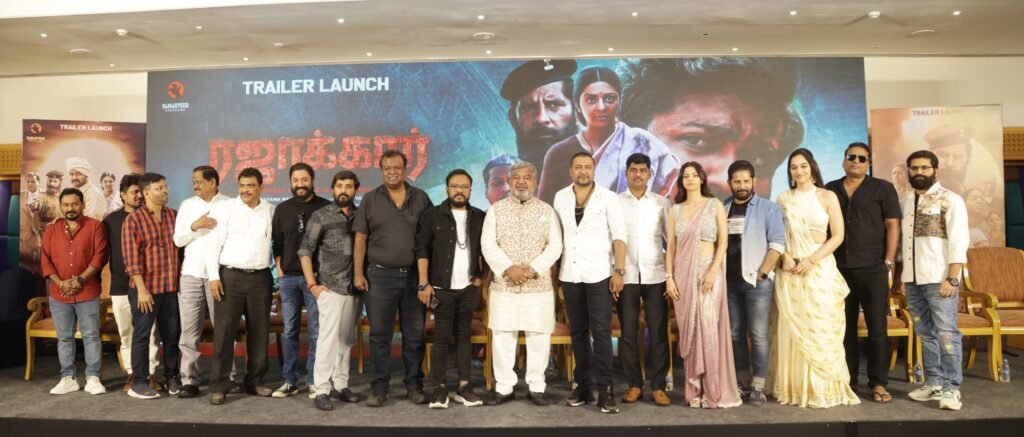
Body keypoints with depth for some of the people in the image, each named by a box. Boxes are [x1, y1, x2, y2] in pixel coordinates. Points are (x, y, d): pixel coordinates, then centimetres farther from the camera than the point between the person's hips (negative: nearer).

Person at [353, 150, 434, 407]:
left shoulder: (421, 198, 5)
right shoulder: (370, 200, 3)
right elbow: (360, 239, 2)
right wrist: (358, 273, -4)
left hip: (414, 275, 1)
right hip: (380, 275, -1)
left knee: (415, 335, 7)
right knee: (380, 335, 4)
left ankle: (414, 385, 19)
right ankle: (379, 387, 14)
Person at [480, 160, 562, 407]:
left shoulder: (546, 211, 6)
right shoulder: (497, 209, 6)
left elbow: (555, 246, -1)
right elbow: (487, 244, -2)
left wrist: (533, 269, -14)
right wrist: (508, 268, -15)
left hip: (539, 286, 0)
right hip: (503, 285, 0)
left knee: (538, 337, 3)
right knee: (502, 337, 4)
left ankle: (536, 387, 16)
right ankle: (504, 387, 15)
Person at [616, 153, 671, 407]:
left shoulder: (661, 203, 8)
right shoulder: (615, 202, 5)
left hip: (655, 275, 1)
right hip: (627, 275, 0)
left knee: (658, 332, 0)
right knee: (628, 332, 3)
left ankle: (658, 386, 9)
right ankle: (634, 385, 14)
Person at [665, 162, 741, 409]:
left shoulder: (714, 205, 4)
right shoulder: (675, 210, 11)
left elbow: (723, 241, -2)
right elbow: (670, 246, 8)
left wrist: (713, 271, -14)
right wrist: (669, 277, -2)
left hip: (709, 270, -2)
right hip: (683, 272, 3)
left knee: (708, 328, -8)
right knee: (688, 330, 3)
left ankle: (713, 389, 1)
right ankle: (695, 390, 10)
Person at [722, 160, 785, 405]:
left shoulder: (768, 208, 0)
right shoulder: (722, 209, 10)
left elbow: (777, 244, -6)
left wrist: (762, 274, -12)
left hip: (756, 281, -4)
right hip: (729, 281, 4)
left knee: (758, 335, -3)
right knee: (736, 335, 9)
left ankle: (758, 387, 3)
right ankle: (743, 383, 19)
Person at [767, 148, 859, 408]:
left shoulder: (827, 196, 3)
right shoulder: (783, 198, 8)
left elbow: (838, 235, -2)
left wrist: (811, 260, -13)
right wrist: (786, 257, -11)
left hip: (820, 268, -1)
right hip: (790, 270, 2)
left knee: (821, 328, -1)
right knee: (792, 329, 2)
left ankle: (823, 388, 8)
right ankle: (794, 388, 10)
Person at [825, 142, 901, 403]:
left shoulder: (882, 189, 4)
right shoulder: (830, 190, 12)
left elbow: (893, 225, 0)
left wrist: (888, 263, -7)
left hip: (872, 268, -2)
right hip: (839, 268, 3)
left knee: (877, 328, 0)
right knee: (845, 327, 7)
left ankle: (878, 383, 9)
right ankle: (847, 380, 15)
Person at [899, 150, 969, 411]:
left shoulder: (951, 200, -3)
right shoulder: (905, 202, 13)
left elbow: (958, 242, -9)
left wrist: (951, 279, -16)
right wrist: (903, 276, 11)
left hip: (938, 278, -5)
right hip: (913, 279, 6)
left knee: (946, 332, -4)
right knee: (925, 333, 10)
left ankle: (951, 388, 2)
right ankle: (934, 382, 19)